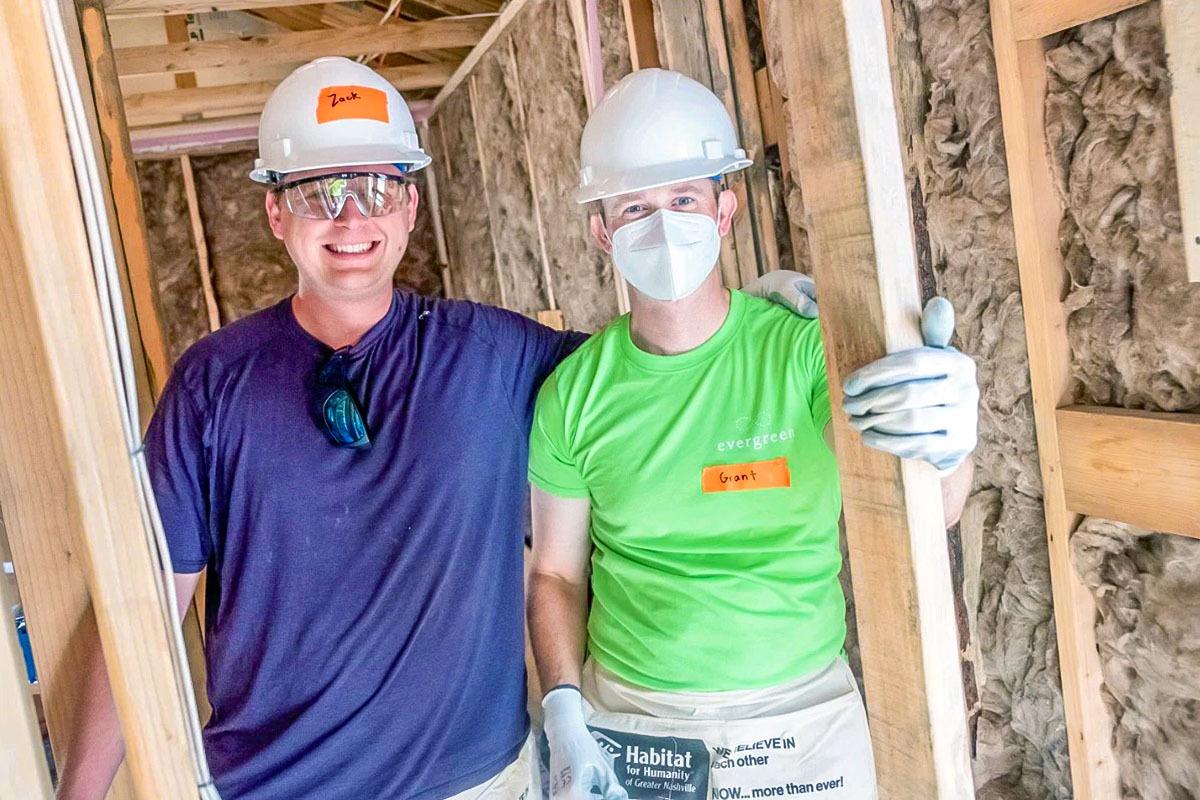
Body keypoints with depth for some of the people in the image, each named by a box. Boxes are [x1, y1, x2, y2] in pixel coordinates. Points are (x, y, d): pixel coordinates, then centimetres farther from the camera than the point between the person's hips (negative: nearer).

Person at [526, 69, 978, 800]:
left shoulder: (803, 345, -12)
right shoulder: (574, 392, -7)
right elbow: (558, 574, 0)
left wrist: (948, 445, -43)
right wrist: (564, 715, -12)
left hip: (801, 725, 0)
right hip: (625, 728, 1)